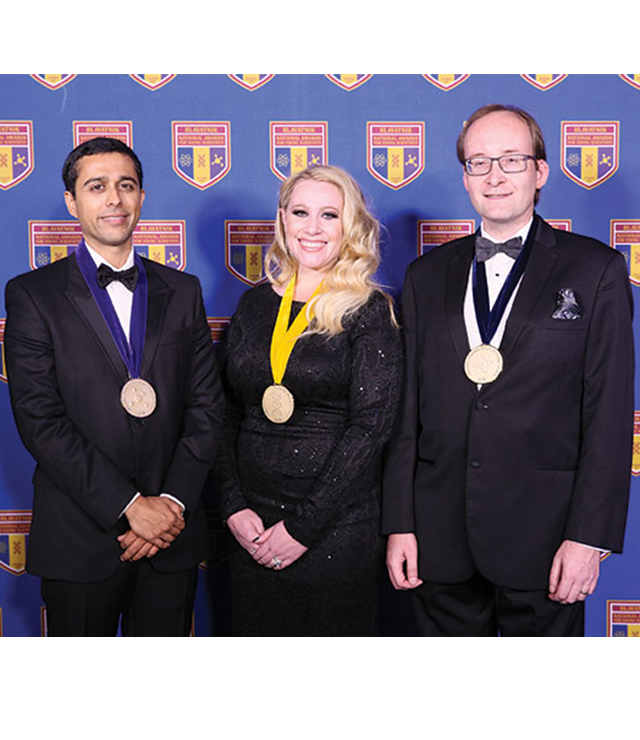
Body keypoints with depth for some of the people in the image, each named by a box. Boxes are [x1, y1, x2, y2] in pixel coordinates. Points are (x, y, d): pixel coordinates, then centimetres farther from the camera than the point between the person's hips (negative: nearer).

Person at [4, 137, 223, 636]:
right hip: (79, 538, -2)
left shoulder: (182, 292, 8)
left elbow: (206, 406, 4)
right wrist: (130, 505, -15)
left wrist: (173, 502, -9)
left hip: (172, 537, 3)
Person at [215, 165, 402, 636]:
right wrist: (234, 508, -4)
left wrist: (303, 527, -14)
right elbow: (227, 415, 8)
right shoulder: (254, 304, 7)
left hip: (337, 528, -4)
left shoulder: (369, 311, -6)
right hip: (251, 528, 4)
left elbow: (370, 426, -12)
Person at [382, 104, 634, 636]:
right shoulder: (427, 275, 9)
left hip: (542, 533, -2)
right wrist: (400, 524, 2)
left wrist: (588, 536, -9)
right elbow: (408, 408, 6)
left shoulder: (596, 269, 0)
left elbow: (609, 413, -4)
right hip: (441, 534, 3)